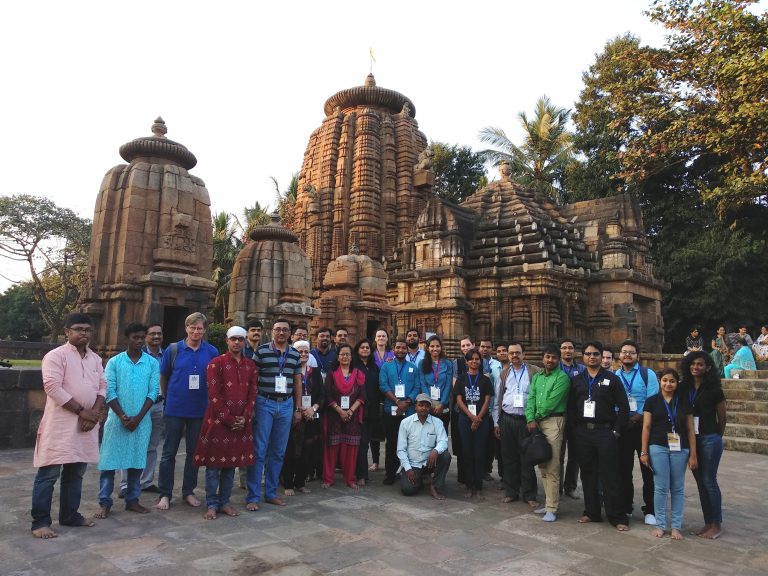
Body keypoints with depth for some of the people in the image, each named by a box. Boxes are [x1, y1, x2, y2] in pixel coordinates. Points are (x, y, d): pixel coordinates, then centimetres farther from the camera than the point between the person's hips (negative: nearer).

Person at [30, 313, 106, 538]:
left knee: (76, 472, 13)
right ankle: (40, 521, 8)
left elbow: (102, 387, 10)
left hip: (86, 424, 6)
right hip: (60, 424, -6)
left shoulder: (95, 358, 12)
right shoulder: (56, 355, -7)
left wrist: (94, 413, -7)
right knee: (49, 474, -1)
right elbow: (53, 388, -16)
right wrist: (82, 411, -16)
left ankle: (69, 515, 24)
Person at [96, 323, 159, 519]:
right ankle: (104, 502, 12)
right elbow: (109, 392, -5)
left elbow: (153, 392, -1)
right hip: (117, 419, -1)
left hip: (141, 420, 1)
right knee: (109, 460, 1)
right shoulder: (114, 362, -1)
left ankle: (132, 500, 19)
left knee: (137, 461, 8)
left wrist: (138, 417, -9)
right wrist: (123, 416, -12)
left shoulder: (152, 363, 2)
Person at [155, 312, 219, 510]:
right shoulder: (174, 349, -3)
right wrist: (168, 397, 12)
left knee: (194, 452, 12)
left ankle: (188, 491, 26)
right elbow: (163, 377, 7)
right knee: (169, 452, 6)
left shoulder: (212, 352, -1)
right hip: (175, 410, -1)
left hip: (200, 410, 1)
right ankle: (164, 494, 19)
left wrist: (211, 401, 4)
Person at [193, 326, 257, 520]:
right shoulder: (216, 363, -6)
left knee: (232, 463, 11)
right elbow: (214, 396, -11)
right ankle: (211, 505, 15)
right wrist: (227, 419, -13)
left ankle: (224, 502, 23)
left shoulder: (250, 366, 9)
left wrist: (245, 418, -5)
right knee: (213, 463, 3)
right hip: (218, 421, -4)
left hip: (241, 422, 4)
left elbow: (252, 394, 7)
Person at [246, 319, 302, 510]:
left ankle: (271, 493, 22)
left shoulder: (295, 354, 8)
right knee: (259, 451, -1)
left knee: (278, 452, 10)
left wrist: (298, 408, 8)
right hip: (264, 403, -4)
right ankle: (252, 497, 8)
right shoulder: (261, 351, -3)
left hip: (286, 405, 4)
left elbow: (298, 381, 12)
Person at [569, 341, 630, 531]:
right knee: (588, 474, 10)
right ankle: (592, 512, 22)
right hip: (582, 433, 3)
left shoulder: (612, 379, 1)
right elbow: (571, 407, 12)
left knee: (609, 476, -1)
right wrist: (576, 428, 2)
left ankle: (617, 517, 9)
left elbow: (623, 407, -1)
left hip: (605, 432, -3)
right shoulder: (577, 380, 10)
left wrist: (616, 431, -5)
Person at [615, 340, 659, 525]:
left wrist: (637, 418, -17)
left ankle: (650, 510, 13)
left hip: (643, 426, -3)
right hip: (622, 427, 4)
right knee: (624, 468, 11)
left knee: (648, 470, 2)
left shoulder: (647, 374, -3)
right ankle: (625, 507, 24)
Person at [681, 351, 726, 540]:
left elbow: (722, 418, 2)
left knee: (709, 481, -1)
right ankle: (708, 522, 21)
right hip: (690, 439, 5)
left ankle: (717, 524, 12)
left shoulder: (714, 390, -7)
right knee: (700, 482, 11)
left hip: (709, 439, -4)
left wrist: (716, 438, 10)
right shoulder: (684, 388, 3)